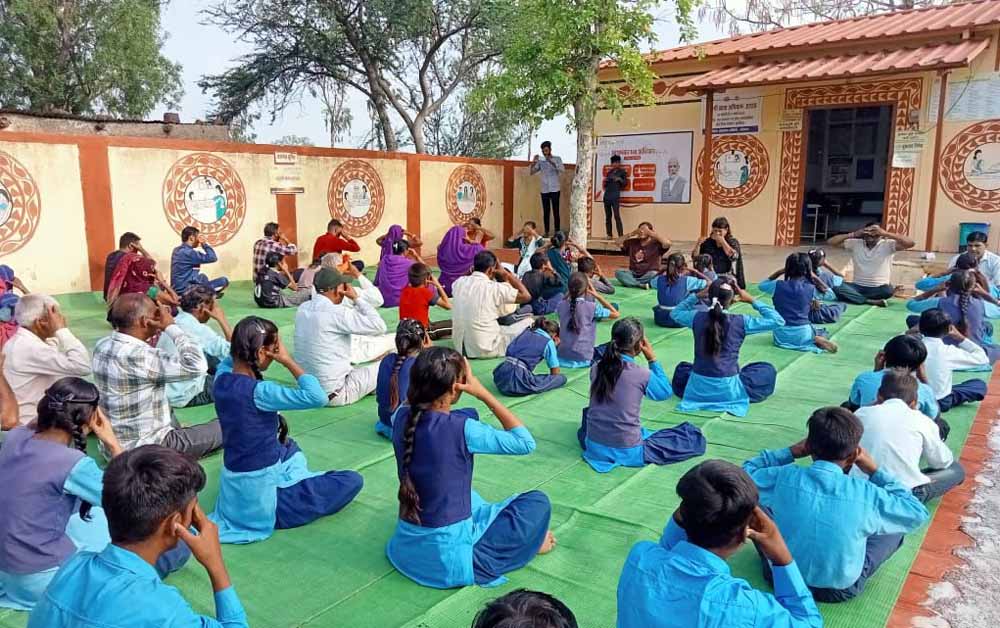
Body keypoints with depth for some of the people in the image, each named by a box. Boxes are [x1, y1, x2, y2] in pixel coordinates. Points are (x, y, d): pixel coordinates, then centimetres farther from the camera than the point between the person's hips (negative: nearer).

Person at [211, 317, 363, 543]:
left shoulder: (222, 378, -6)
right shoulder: (258, 392, -29)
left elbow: (232, 357, 19)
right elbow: (318, 397, -35)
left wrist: (242, 340, -2)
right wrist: (288, 360, -24)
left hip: (234, 488, 9)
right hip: (258, 494, -9)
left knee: (288, 446, 38)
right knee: (353, 481, -4)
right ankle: (277, 513, 4)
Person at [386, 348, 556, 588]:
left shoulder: (402, 418, -8)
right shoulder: (461, 429, -25)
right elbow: (526, 443, -14)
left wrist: (428, 368, 1)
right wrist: (484, 394, -14)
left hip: (406, 547, 6)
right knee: (538, 502, 5)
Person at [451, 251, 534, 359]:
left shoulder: (459, 283, -1)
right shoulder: (495, 288, -16)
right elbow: (526, 296, -3)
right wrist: (506, 273, 1)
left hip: (460, 347, 6)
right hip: (487, 350, -6)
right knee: (528, 322, 8)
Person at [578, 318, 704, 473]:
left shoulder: (596, 368, -7)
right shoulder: (643, 374, -19)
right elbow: (666, 392, 0)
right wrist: (652, 359, 0)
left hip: (593, 447, 5)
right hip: (628, 452, -5)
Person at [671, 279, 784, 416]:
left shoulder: (697, 317, -6)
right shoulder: (740, 322, -13)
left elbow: (675, 313, 17)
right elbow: (778, 320, -4)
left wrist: (697, 296, 11)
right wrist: (752, 301, 0)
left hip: (698, 388, 2)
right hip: (728, 390, -2)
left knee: (682, 368, 37)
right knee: (768, 370, 21)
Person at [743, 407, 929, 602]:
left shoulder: (783, 477, -19)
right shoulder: (867, 494, -21)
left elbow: (746, 472, 3)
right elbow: (917, 514, -2)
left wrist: (791, 452, 0)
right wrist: (875, 471, 0)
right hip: (841, 588, -1)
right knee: (894, 530, 16)